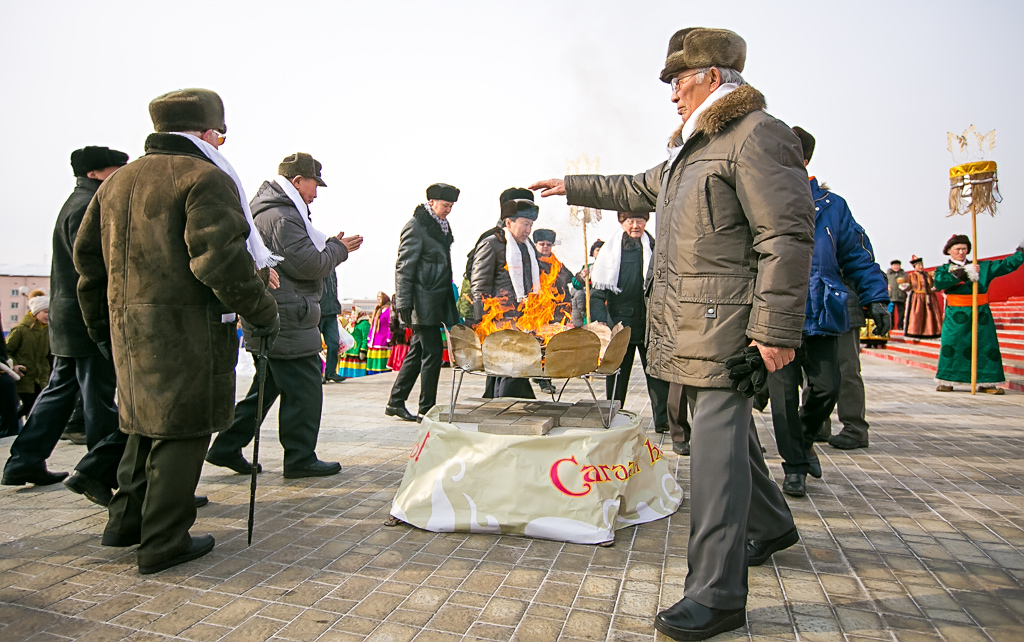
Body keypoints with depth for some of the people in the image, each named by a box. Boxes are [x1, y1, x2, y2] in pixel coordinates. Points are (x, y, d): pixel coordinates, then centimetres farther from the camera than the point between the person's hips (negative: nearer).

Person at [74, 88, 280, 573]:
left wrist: (101, 325, 25)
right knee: (180, 428, 1)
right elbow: (220, 260, -20)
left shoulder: (116, 180, 18)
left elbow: (87, 254, 19)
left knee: (148, 420, 21)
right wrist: (262, 312, -11)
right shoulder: (206, 178, -9)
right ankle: (163, 543, 9)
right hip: (187, 327, -8)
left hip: (126, 325, 8)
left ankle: (125, 521, 31)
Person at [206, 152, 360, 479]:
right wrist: (339, 249, -4)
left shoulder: (267, 210, 20)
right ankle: (300, 458, 9)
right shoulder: (281, 216, -16)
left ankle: (227, 447, 24)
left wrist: (330, 245, 13)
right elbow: (309, 265, -19)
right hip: (287, 321, -11)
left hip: (271, 317, 11)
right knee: (303, 389, -1)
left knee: (267, 385, 18)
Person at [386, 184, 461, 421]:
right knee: (432, 351, -7)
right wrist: (403, 302, -18)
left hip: (436, 302, 9)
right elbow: (404, 267, -13)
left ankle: (395, 403, 21)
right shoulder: (416, 226, -8)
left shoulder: (441, 226, 18)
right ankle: (426, 409, 3)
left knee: (418, 352, 12)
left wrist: (449, 299, 19)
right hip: (422, 302, -9)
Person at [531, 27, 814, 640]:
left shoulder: (758, 135, -9)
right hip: (688, 324, 10)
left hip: (725, 322, -10)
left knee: (716, 445, -11)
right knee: (727, 429, 19)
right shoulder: (691, 147, 22)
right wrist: (573, 187, 44)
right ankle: (770, 525, 41)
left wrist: (776, 329, -22)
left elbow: (788, 236, -17)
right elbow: (639, 190, 37)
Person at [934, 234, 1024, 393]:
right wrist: (962, 274, -23)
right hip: (956, 315, -2)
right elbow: (939, 282, -15)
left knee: (986, 347, -1)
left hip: (981, 313, 2)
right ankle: (947, 382, 2)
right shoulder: (943, 269, 6)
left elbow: (1007, 264, 11)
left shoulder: (983, 267, 14)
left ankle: (986, 382, 5)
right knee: (950, 347, -5)